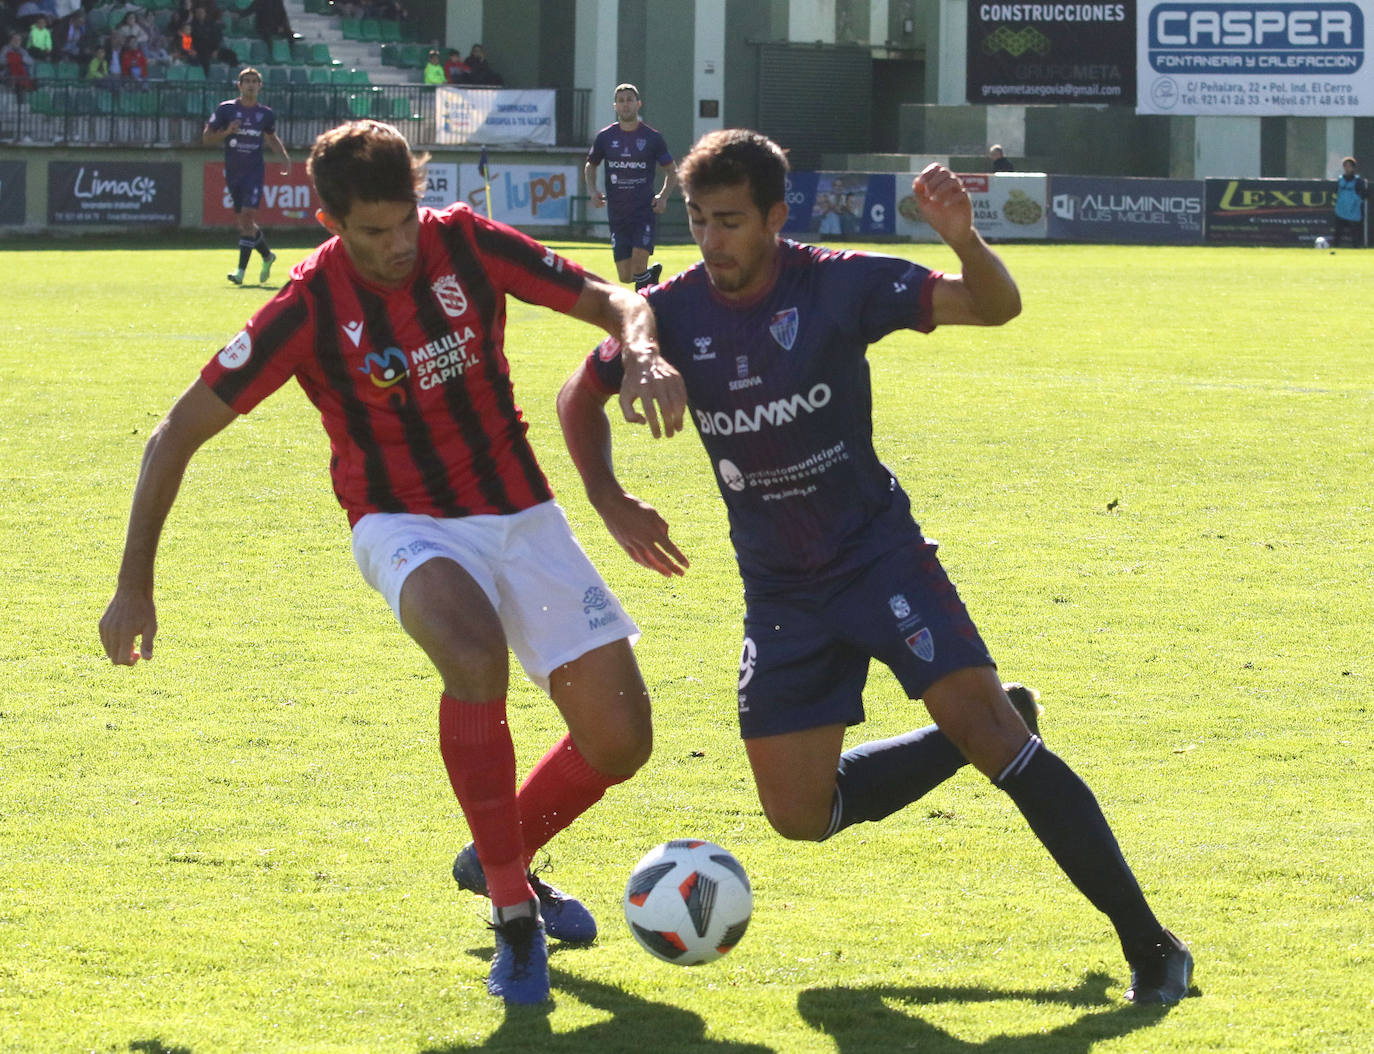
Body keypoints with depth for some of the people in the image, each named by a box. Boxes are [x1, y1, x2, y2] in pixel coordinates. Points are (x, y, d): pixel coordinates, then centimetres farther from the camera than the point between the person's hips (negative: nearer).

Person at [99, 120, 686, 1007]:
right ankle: (513, 916, -26)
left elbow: (612, 301, -3)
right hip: (406, 525, -4)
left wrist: (645, 356, -28)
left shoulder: (465, 243, -8)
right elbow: (178, 433, -10)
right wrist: (135, 585, -9)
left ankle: (502, 859, 28)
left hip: (521, 513, 4)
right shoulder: (311, 309, -16)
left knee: (621, 738, -3)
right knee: (474, 652, -38)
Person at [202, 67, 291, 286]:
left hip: (254, 171, -2)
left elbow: (272, 137, 25)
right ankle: (267, 256, 33)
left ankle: (241, 270, -16)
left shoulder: (266, 114, 6)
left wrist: (284, 156, 13)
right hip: (232, 172, 2)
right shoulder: (225, 109, 1)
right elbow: (207, 136, 2)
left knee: (247, 217, -16)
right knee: (242, 222, 9)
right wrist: (226, 132, -14)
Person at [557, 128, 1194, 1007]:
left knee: (981, 722, -22)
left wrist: (965, 242, -38)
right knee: (799, 814, 2)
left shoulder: (839, 286, -14)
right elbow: (582, 397, 13)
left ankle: (1150, 945, -17)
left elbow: (996, 307, -18)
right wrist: (609, 501, 1)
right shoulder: (673, 314, -5)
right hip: (780, 593, 4)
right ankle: (984, 737, 25)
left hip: (879, 554, -4)